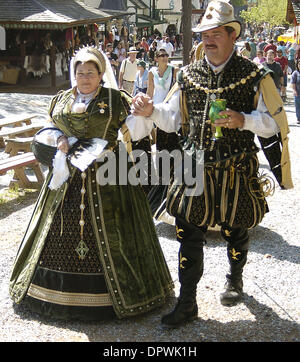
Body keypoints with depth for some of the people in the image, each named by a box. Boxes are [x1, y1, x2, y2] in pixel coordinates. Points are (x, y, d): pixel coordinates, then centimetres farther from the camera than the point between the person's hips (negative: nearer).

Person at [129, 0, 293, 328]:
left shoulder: (254, 76, -5)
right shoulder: (188, 75, 5)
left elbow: (274, 123, -5)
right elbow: (171, 119, 9)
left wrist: (243, 120, -23)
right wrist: (150, 111, -11)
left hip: (237, 171, -2)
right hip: (195, 168, 2)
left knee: (235, 231, 16)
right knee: (188, 235, 3)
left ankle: (235, 280, 46)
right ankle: (187, 303, 16)